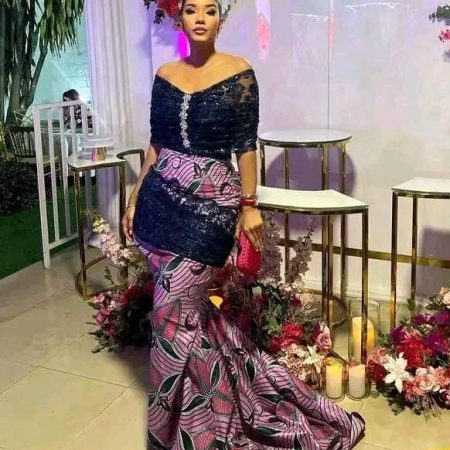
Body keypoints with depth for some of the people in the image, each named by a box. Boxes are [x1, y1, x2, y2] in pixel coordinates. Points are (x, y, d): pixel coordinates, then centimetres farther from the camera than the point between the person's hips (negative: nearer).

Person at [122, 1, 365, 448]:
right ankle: (211, 405, 32)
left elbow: (246, 145, -4)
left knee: (174, 310, -7)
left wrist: (249, 205, -6)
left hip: (211, 201, -5)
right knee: (187, 304, 10)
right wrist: (135, 198, 12)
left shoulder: (240, 73, -4)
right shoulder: (165, 75, 9)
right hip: (161, 198, 5)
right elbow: (156, 143, 13)